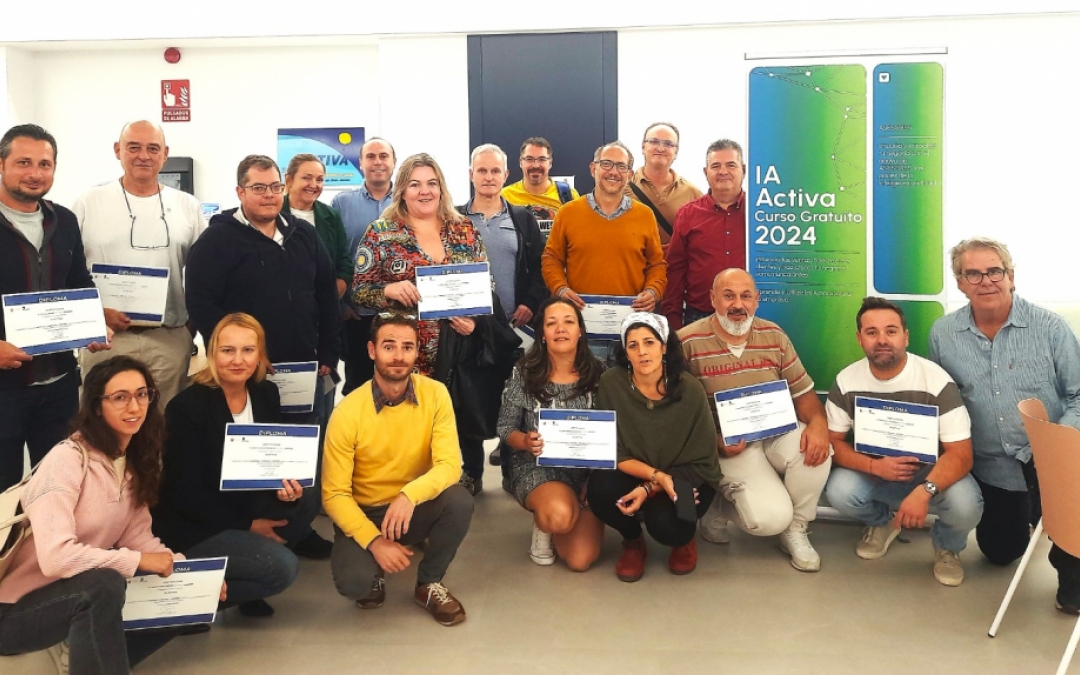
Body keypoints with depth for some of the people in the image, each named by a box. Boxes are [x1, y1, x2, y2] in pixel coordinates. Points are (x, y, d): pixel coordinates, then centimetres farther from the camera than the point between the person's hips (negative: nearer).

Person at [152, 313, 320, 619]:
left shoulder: (266, 393, -2)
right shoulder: (186, 406, -20)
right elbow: (185, 494, -19)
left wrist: (287, 486, -19)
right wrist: (247, 524, -17)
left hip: (246, 506, 7)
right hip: (193, 526, -7)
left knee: (307, 499, -17)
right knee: (282, 567, -23)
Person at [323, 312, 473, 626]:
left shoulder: (435, 394, -13)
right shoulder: (348, 412, -18)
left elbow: (450, 464, -20)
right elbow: (334, 494, -16)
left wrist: (409, 495, -39)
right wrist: (374, 540, -29)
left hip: (415, 507, 2)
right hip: (364, 513, -2)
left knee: (459, 501, -29)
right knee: (354, 581, -30)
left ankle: (429, 584, -1)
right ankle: (374, 574, 11)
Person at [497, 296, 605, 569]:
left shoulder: (596, 373, -2)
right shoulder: (524, 373, -7)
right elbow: (505, 428, -2)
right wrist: (526, 442, -24)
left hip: (587, 467, 2)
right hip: (537, 466, -2)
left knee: (580, 559, -14)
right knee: (560, 515, -37)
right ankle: (542, 524, 3)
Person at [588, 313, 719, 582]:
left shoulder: (690, 389, -19)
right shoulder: (611, 383, -17)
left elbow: (701, 463, -14)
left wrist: (650, 489, -24)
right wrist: (656, 474, -26)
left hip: (685, 479, -1)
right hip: (632, 475, 2)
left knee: (662, 521, -31)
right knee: (601, 489, -30)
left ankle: (684, 539, 11)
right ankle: (633, 541, 5)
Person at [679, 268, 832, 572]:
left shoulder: (774, 336, 3)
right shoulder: (687, 342, -10)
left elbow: (803, 393, 4)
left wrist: (818, 423, -18)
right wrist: (716, 440, -20)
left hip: (776, 433, 5)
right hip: (729, 445, -4)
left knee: (815, 450, -29)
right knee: (770, 518, -25)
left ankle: (795, 531, -2)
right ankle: (722, 507, 12)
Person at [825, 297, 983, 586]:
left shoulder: (936, 381, -22)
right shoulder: (846, 381, -13)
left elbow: (960, 453, -25)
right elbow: (833, 442, -8)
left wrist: (924, 491, -43)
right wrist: (874, 466, -27)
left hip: (932, 474, -2)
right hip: (874, 472, 2)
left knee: (965, 505, -33)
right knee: (839, 491, -29)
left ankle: (946, 546, 8)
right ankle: (882, 522, 11)